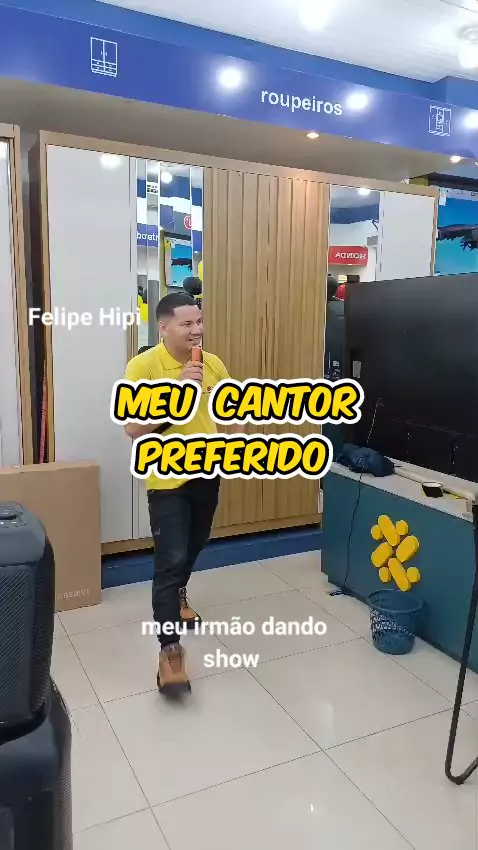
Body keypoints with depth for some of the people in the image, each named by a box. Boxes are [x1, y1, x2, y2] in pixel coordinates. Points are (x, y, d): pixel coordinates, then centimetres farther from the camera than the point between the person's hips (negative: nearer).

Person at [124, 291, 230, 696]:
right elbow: (133, 428, -23)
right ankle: (170, 650, 1)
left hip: (207, 474, 6)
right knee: (171, 560, -8)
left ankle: (177, 596, 50)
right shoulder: (143, 366, -15)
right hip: (168, 480, -6)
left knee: (193, 548, 23)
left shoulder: (213, 364, 1)